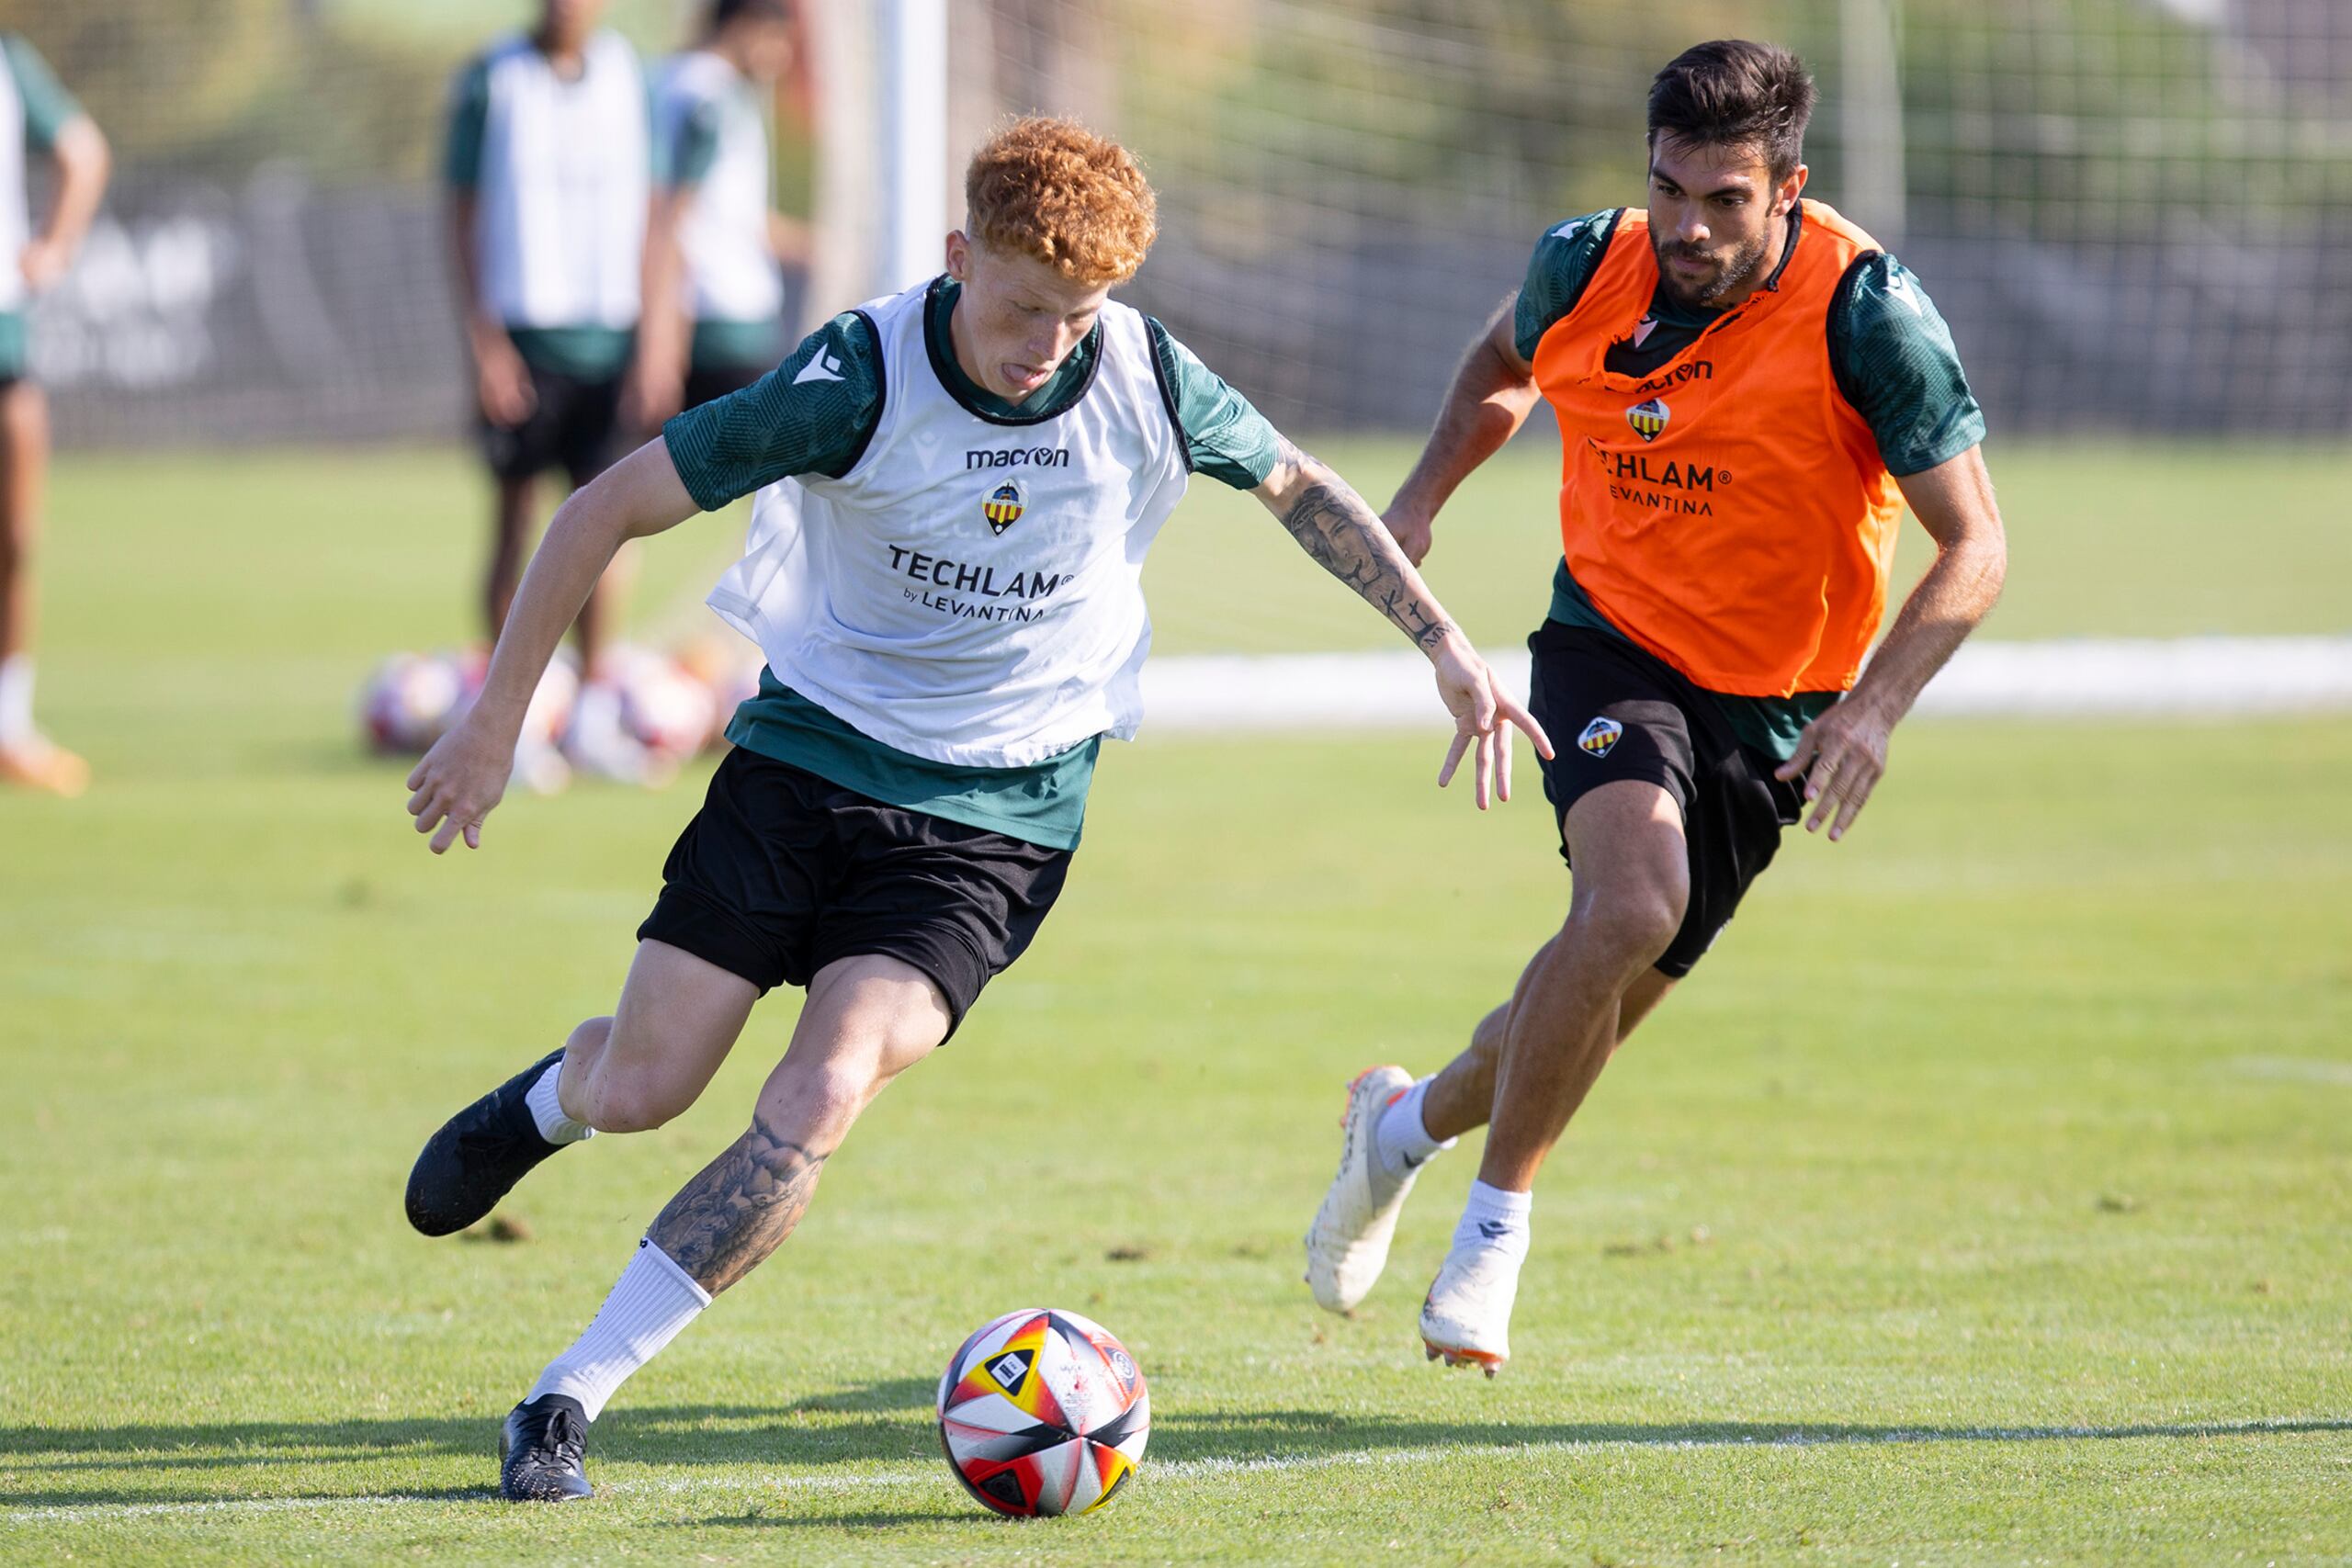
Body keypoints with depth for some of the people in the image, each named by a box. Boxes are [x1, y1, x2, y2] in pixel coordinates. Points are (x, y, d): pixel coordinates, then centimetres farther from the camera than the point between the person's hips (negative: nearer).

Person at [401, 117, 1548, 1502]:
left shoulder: (1149, 381, -11)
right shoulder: (860, 379, -18)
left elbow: (1298, 487, 12)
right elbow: (612, 507, -11)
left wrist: (1445, 643, 9)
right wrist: (496, 722, -10)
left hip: (996, 817, 0)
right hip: (808, 754, 0)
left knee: (818, 1105, -20)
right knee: (637, 1092, -3)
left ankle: (567, 1401, -12)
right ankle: (546, 1099, 39)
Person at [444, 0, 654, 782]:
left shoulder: (622, 71, 7)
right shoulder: (492, 80, -3)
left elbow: (642, 204, 13)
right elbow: (463, 216, -2)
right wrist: (485, 341, -9)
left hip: (606, 331, 3)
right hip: (522, 331, -3)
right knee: (515, 521, 1)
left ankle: (594, 713, 9)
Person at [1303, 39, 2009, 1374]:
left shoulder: (1865, 311, -20)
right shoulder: (1586, 269, -9)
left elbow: (1975, 546, -17)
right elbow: (1507, 365, 18)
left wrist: (1874, 705, -29)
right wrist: (1426, 495, 7)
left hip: (1774, 708, 1)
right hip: (1611, 646, 0)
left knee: (1610, 996, 6)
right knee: (1635, 903, -29)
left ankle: (1413, 1119, 38)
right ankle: (1497, 1226, -13)